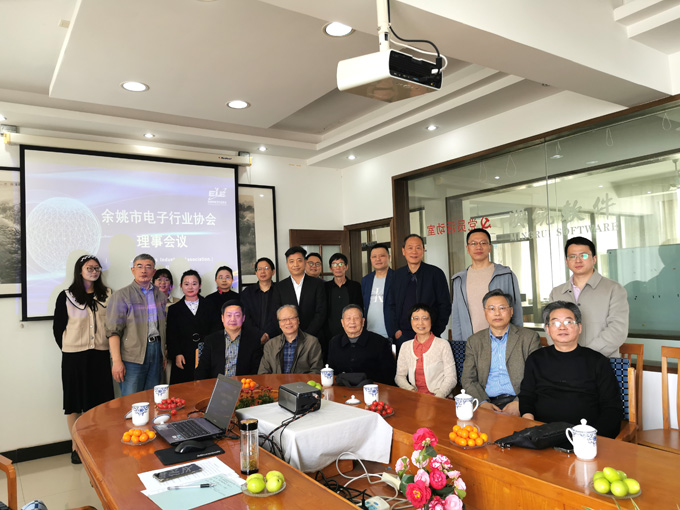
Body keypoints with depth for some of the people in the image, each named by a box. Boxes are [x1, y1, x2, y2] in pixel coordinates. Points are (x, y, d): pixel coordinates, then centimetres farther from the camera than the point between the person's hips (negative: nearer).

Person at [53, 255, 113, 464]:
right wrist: (68, 350, 2)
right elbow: (58, 327, 2)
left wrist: (109, 347, 1)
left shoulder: (107, 295, 4)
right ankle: (76, 445, 21)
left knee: (100, 400, 7)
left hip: (100, 355, 2)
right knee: (75, 400, 7)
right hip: (74, 357, -2)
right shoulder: (66, 296, -2)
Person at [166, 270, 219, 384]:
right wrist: (177, 354, -7)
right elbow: (171, 335, 6)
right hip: (184, 358, 0)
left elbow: (215, 330, 7)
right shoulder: (174, 309, 12)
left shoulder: (208, 306, 12)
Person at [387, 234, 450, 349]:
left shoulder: (436, 273, 1)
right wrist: (395, 330, 1)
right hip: (402, 336, 2)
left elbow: (445, 305, 1)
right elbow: (391, 305, 13)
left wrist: (435, 332, -5)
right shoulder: (397, 275, 9)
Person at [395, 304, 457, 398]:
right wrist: (410, 389, -6)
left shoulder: (443, 345, 2)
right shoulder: (405, 346, 13)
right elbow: (399, 376, 14)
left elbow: (451, 378, 0)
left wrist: (438, 396, -16)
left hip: (440, 398, -3)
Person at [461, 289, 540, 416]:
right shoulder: (474, 341, 13)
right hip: (487, 402, 2)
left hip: (518, 402, -2)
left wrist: (519, 403, -14)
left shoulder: (530, 337, 8)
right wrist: (482, 402, -11)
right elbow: (468, 379, 8)